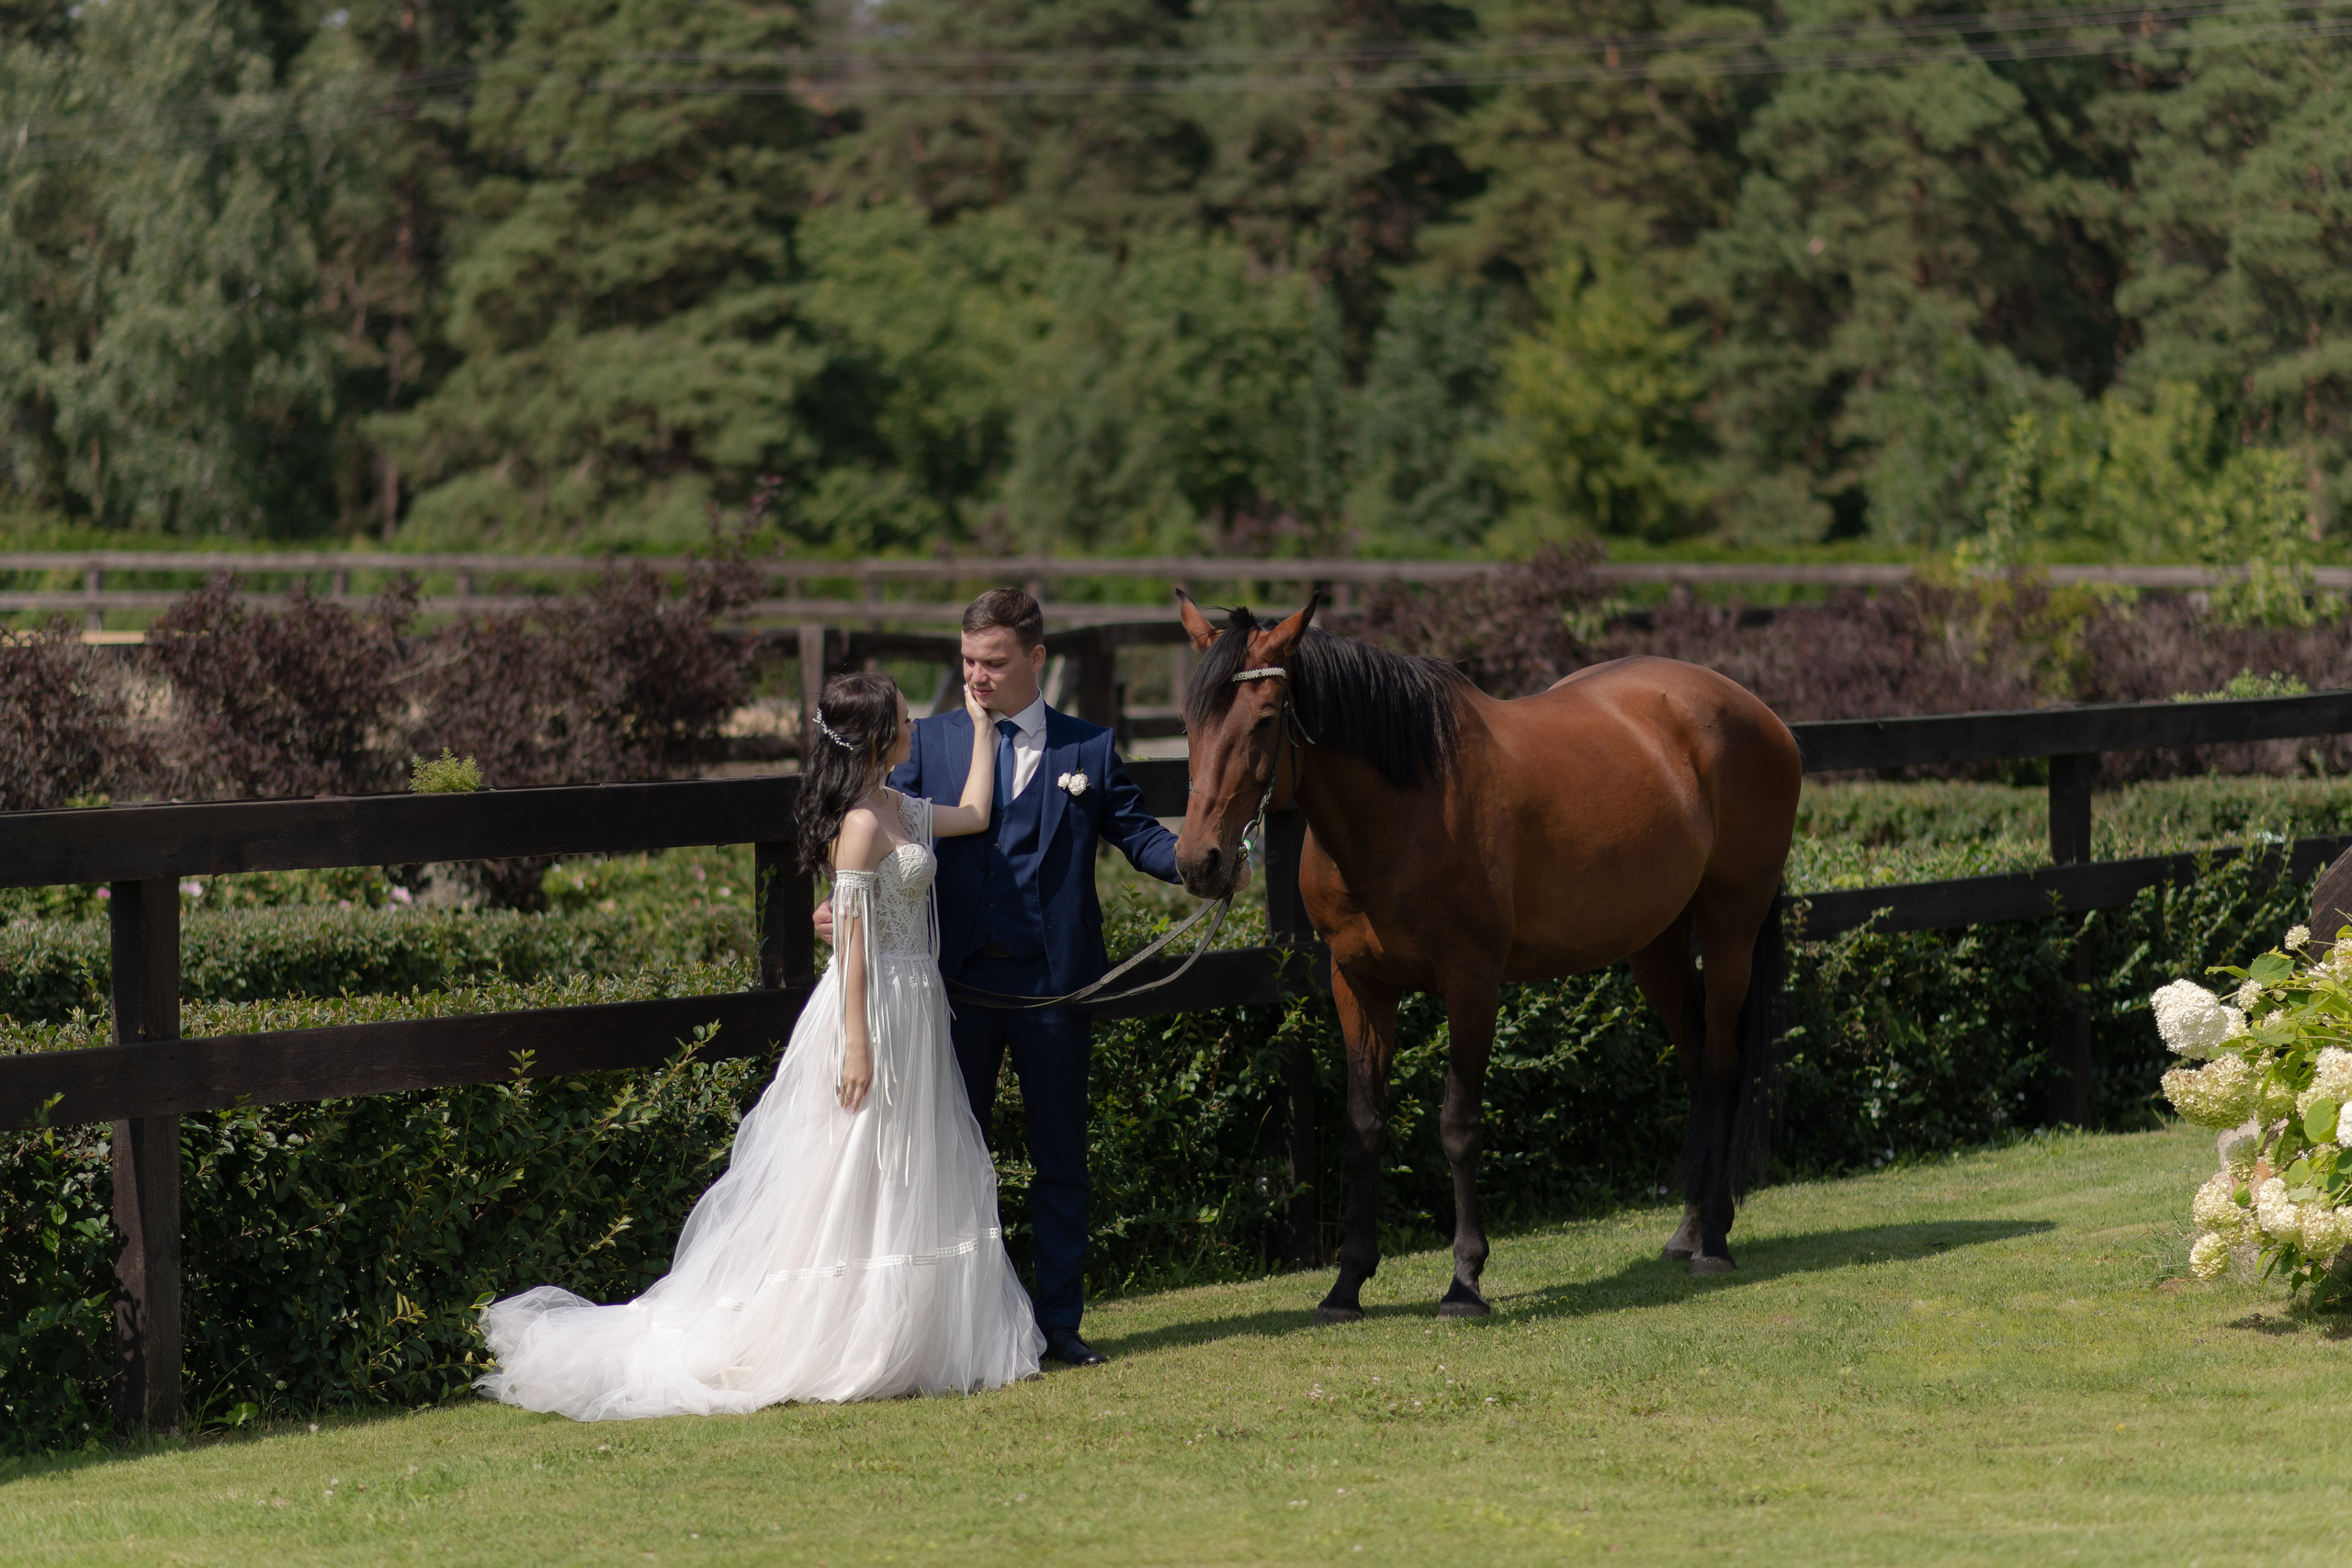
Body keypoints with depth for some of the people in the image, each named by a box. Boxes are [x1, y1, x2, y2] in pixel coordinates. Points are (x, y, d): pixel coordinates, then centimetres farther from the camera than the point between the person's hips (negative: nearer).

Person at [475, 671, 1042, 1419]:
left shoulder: (899, 810, 10)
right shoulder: (862, 824, -17)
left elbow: (974, 815, 27)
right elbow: (853, 936, -20)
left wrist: (983, 727, 25)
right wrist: (856, 1043, -23)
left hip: (914, 1013, 9)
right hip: (876, 1010, -9)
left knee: (903, 1182, 12)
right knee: (852, 1182, -5)